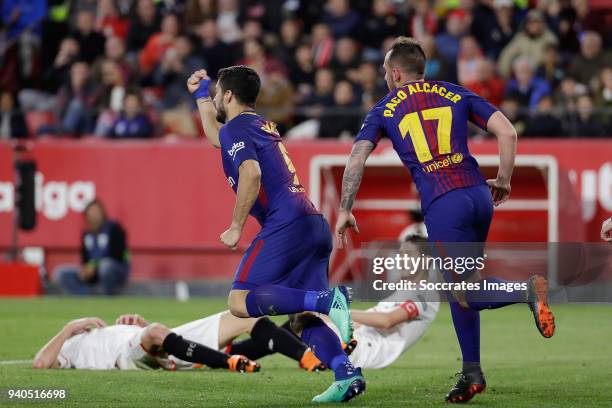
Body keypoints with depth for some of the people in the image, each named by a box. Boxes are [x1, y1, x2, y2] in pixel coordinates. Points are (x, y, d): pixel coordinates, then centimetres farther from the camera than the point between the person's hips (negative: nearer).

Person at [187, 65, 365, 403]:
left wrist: (236, 227, -14)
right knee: (302, 320, 5)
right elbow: (216, 137, 49)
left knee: (240, 301, -14)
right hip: (315, 225, 9)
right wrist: (200, 94, 49)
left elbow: (251, 173, -19)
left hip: (285, 225, -9)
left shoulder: (237, 127, -1)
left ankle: (328, 299, -28)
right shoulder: (260, 125, 28)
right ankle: (346, 373, -17)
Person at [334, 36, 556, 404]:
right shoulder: (456, 94, 17)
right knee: (460, 285, 19)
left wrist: (345, 210, 9)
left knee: (465, 295, -3)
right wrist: (504, 181, 18)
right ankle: (472, 372, 13)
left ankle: (526, 289, -30)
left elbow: (357, 158, 2)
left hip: (442, 205, -4)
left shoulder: (384, 110, 12)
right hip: (479, 195, 4)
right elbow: (507, 131, 7)